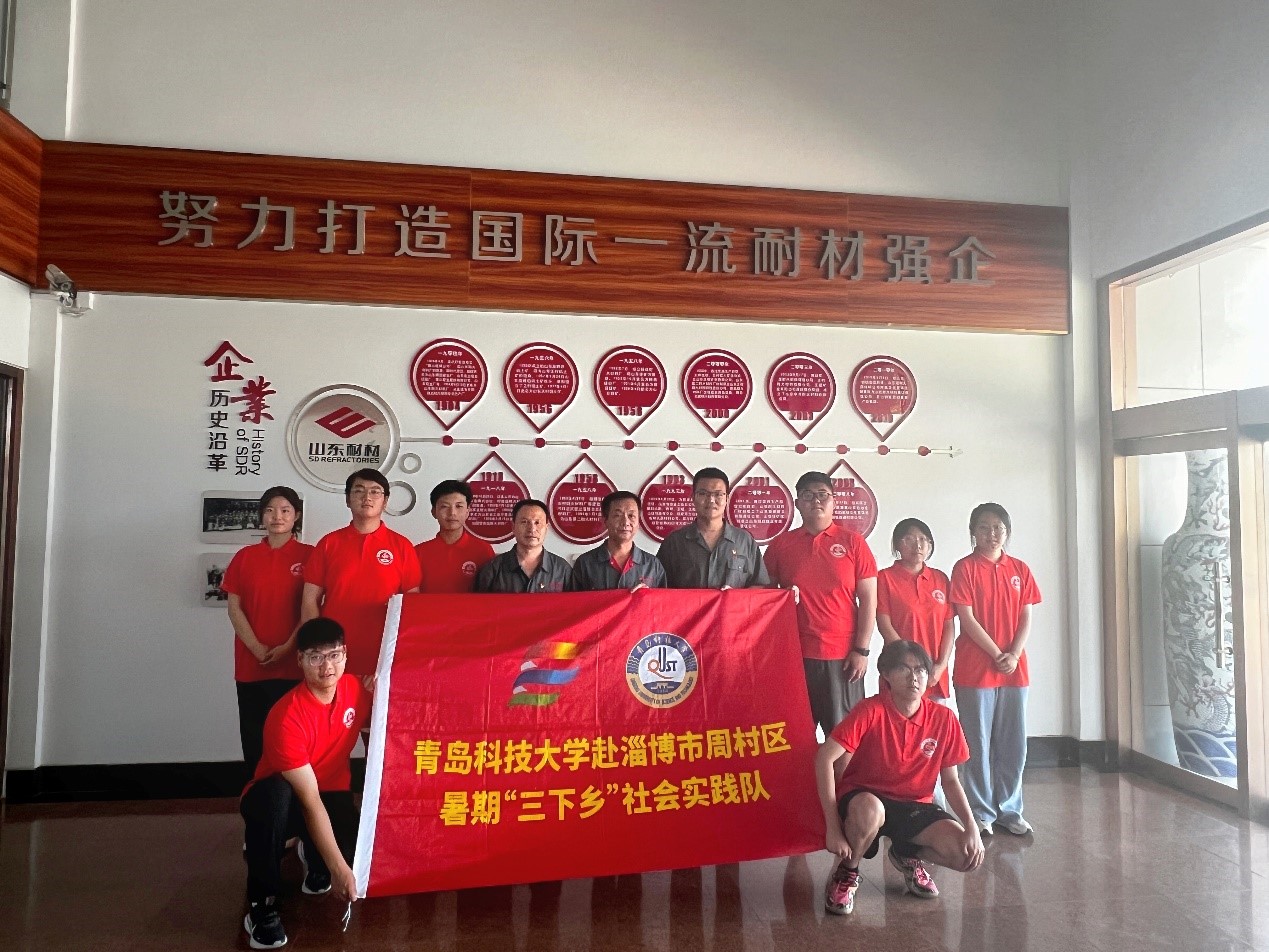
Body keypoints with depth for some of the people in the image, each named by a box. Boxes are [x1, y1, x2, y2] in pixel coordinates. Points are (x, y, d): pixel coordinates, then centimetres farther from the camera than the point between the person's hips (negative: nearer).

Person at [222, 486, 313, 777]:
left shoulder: (309, 556, 1)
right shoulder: (245, 557, 8)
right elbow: (234, 608, 4)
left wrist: (288, 647, -12)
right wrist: (258, 649, -7)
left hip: (294, 665, -2)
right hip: (251, 666, 3)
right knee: (254, 738, 8)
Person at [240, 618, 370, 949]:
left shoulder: (355, 689, -13)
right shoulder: (286, 717, -30)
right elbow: (309, 801, -32)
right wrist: (338, 867, -34)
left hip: (333, 796, 4)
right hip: (284, 801, -4)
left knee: (358, 854, -21)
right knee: (275, 792, -38)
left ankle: (313, 857, 18)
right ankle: (262, 904, -19)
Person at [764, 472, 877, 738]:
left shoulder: (853, 542, 2)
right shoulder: (780, 544, 5)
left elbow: (868, 600, 1)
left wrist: (861, 650, -4)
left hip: (842, 656, -1)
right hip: (793, 654, 1)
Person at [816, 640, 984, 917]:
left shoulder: (943, 719, -7)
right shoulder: (870, 711, -19)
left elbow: (950, 780, 4)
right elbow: (825, 758, -25)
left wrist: (972, 827, -12)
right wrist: (833, 827, -27)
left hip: (915, 806, 4)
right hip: (865, 799, -4)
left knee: (968, 855, -19)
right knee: (869, 811, -39)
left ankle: (907, 855, 15)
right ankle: (847, 872, -6)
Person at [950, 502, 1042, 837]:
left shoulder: (1020, 569, 8)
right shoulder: (965, 568, -5)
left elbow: (1026, 618, 5)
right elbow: (967, 619, -10)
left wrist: (1014, 654, -9)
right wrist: (997, 654, -13)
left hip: (1014, 669, 4)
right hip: (974, 669, -4)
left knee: (1013, 743, 11)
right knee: (978, 744, 4)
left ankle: (1009, 809, 25)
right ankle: (981, 812, 15)